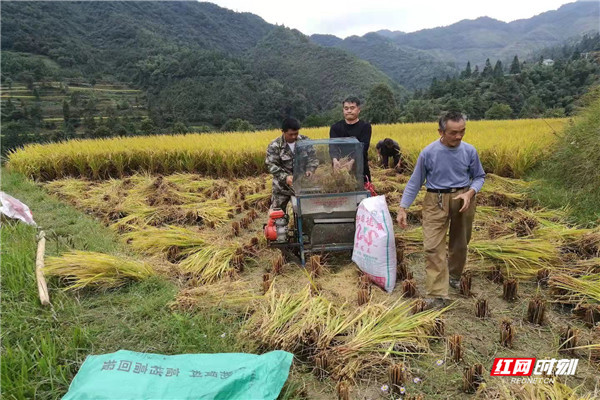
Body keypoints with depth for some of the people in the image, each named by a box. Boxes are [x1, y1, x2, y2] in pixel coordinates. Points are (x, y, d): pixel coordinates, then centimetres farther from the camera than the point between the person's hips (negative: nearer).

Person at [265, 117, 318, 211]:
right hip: (283, 186, -2)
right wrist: (285, 177, -30)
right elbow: (271, 165, -15)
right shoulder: (274, 146, -9)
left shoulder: (305, 141, -2)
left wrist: (310, 170, -22)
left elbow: (313, 158, 0)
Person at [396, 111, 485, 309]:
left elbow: (479, 177, 9)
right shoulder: (428, 153, -12)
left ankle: (454, 275, 45)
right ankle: (437, 294, -7)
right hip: (436, 201, -2)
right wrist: (402, 208, -8)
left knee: (460, 243, 18)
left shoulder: (469, 151, -5)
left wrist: (470, 193, -13)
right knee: (433, 246, -11)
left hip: (462, 199, 3)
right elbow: (415, 182, -3)